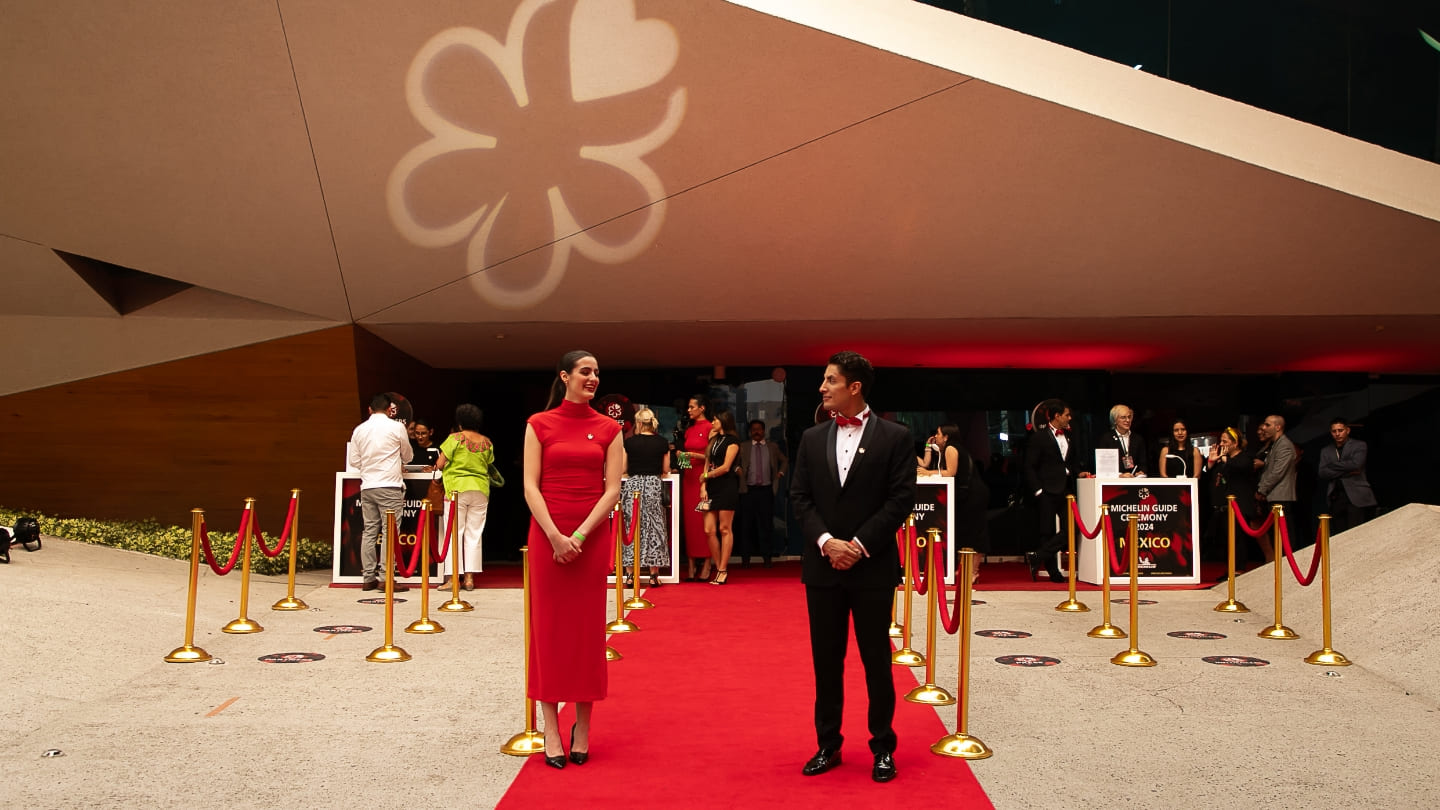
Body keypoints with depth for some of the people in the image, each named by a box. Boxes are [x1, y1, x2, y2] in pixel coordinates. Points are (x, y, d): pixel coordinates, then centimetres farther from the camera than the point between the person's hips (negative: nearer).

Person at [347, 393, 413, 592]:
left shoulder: (359, 430, 8)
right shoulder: (396, 427, -3)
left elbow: (353, 460, 12)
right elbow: (407, 456, 10)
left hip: (367, 486, 5)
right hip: (390, 485, -5)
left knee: (369, 531, 8)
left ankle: (368, 578, 10)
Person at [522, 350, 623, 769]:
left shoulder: (608, 429, 6)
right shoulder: (540, 425, 3)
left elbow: (612, 489, -1)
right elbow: (531, 486, -2)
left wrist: (579, 536, -11)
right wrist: (555, 536, -14)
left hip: (592, 537, 1)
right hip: (546, 536, -1)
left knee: (587, 627, 4)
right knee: (549, 625, 1)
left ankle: (583, 726, 13)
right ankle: (551, 728, 8)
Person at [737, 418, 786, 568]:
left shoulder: (772, 448, 12)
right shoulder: (743, 447, 7)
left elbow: (785, 460, 26)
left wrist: (780, 472, 12)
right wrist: (737, 469, -13)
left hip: (766, 490, 1)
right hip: (748, 490, -1)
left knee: (766, 524, 1)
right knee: (747, 524, 2)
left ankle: (767, 557, 8)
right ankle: (745, 558, 9)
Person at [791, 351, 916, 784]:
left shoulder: (895, 436, -2)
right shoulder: (812, 438, 8)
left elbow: (901, 499, -7)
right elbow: (800, 497, 5)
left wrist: (859, 544, -14)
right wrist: (826, 541, -10)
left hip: (872, 566, -3)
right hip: (822, 565, 3)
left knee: (876, 659, 5)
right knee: (826, 660, 9)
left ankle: (883, 747, 17)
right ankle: (828, 744, 19)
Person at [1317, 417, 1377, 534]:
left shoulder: (1359, 446, 7)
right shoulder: (1326, 451, 17)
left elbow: (1356, 464, -12)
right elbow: (1322, 473, 2)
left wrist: (1332, 465, -1)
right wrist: (1347, 472, -6)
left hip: (1356, 498, -3)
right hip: (1335, 498, 4)